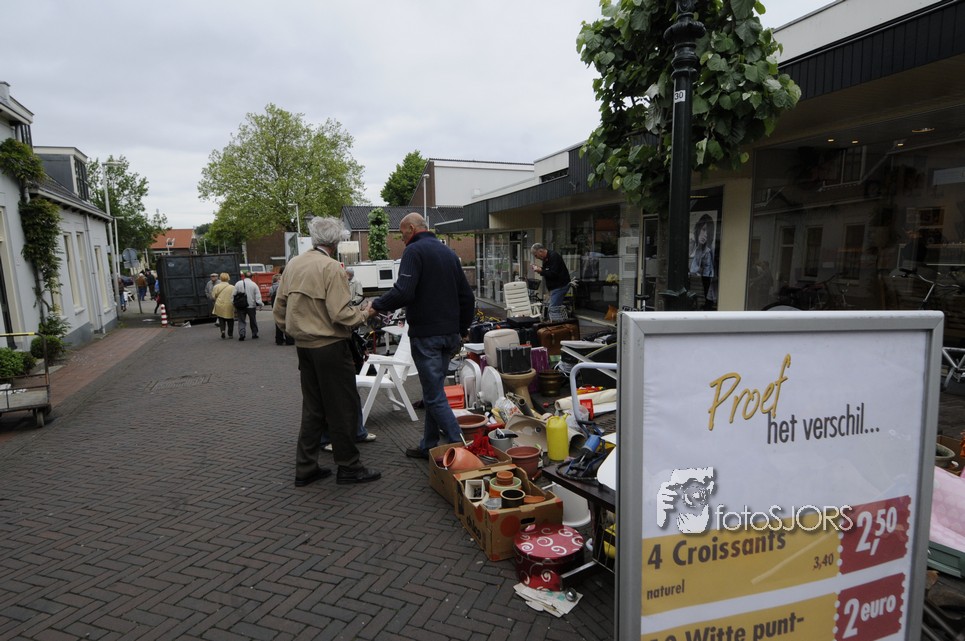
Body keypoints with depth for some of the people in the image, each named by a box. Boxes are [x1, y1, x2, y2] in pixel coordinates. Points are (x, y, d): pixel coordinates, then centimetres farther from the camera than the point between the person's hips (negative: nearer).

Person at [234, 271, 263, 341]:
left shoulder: (238, 284, 0)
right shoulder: (254, 284, -3)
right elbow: (258, 296, -9)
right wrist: (260, 304, -7)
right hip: (251, 306, 0)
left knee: (241, 321, 6)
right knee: (253, 320, 14)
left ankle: (241, 334, -9)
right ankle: (254, 334, 21)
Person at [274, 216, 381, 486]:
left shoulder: (293, 264, 7)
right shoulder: (331, 268, -15)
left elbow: (279, 307, 10)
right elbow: (340, 313, -21)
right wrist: (362, 314, -4)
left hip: (304, 346, 7)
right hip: (330, 346, -7)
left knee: (313, 408, 17)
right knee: (343, 408, 5)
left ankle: (305, 468, 23)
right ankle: (348, 467, 15)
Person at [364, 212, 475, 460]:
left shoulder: (414, 251, -8)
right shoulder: (448, 253, 16)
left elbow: (403, 292, -23)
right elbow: (467, 297, 18)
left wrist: (376, 306, -8)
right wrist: (462, 330, 24)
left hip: (426, 334, -8)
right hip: (450, 334, 8)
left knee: (434, 395, -3)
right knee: (434, 390, 15)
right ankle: (428, 447, 24)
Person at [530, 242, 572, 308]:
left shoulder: (553, 256, -18)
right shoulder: (546, 258, 12)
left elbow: (553, 274, -24)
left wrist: (541, 271, -19)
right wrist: (539, 268, 5)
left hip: (560, 286, -10)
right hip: (555, 287, 10)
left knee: (553, 309, -14)